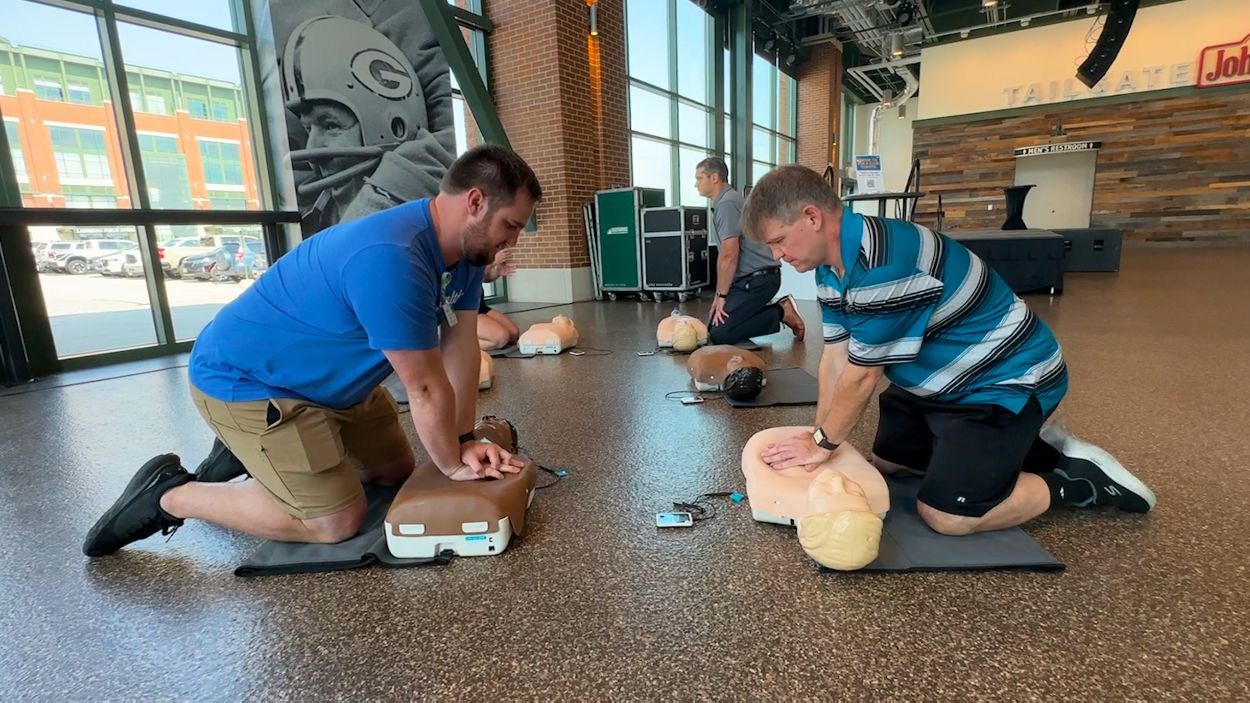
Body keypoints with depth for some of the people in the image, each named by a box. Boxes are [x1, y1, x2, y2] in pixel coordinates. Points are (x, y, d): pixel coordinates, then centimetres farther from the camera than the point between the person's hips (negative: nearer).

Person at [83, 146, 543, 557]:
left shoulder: (465, 248, -6)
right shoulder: (391, 259, -36)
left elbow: (461, 348, -4)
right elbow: (427, 389, -29)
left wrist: (464, 441, -8)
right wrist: (453, 465, -15)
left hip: (328, 379, 9)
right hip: (244, 380, -9)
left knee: (398, 471, 15)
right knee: (336, 522, -12)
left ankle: (251, 451, 28)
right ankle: (171, 495, 6)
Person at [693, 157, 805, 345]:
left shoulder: (727, 203, -15)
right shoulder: (724, 202, 16)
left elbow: (729, 254, -21)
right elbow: (726, 255, 18)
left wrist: (722, 295, -13)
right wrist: (720, 294, 15)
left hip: (759, 278, -10)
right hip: (749, 278, 10)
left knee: (719, 334, -16)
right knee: (715, 325, 7)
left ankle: (780, 313, -5)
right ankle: (776, 312, 8)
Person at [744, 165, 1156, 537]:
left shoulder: (883, 264, -35)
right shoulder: (832, 264, -3)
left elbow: (862, 374, -27)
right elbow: (836, 358, -2)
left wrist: (822, 444, -15)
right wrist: (819, 438, -5)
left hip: (1008, 381, -9)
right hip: (938, 380, 10)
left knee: (946, 515, -14)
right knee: (886, 462, 19)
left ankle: (1083, 481, 9)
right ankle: (1022, 446, 26)